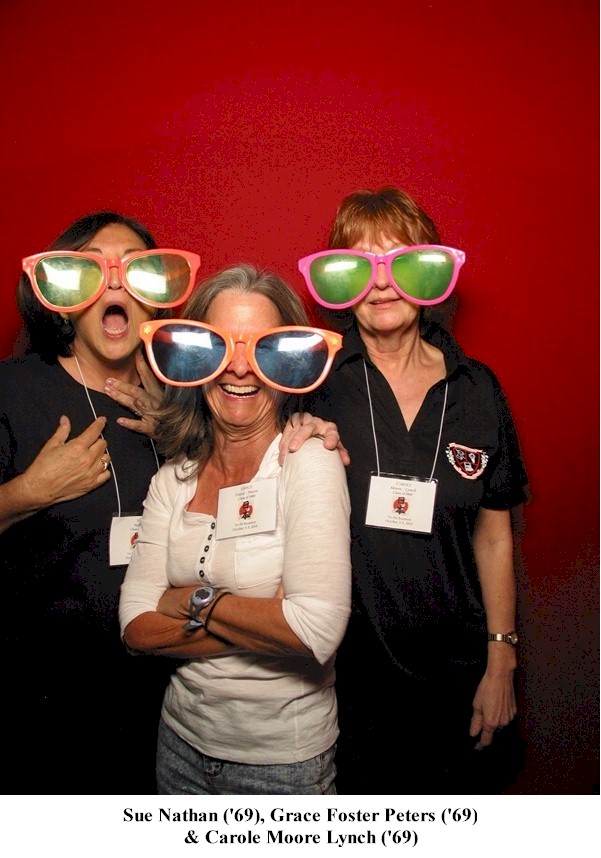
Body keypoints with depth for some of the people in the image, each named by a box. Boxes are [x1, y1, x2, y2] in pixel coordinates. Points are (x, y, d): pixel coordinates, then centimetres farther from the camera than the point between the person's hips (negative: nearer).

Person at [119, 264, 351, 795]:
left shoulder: (309, 463, -18)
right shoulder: (175, 476, -3)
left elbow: (318, 630, -28)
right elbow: (137, 626, -9)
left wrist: (196, 601, -16)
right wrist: (263, 626, -19)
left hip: (286, 758, -4)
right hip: (184, 742, 5)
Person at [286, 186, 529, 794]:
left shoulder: (477, 389, -2)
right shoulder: (315, 378, -9)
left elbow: (493, 535, 4)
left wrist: (501, 662, 5)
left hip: (454, 674, 2)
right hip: (341, 670, -1)